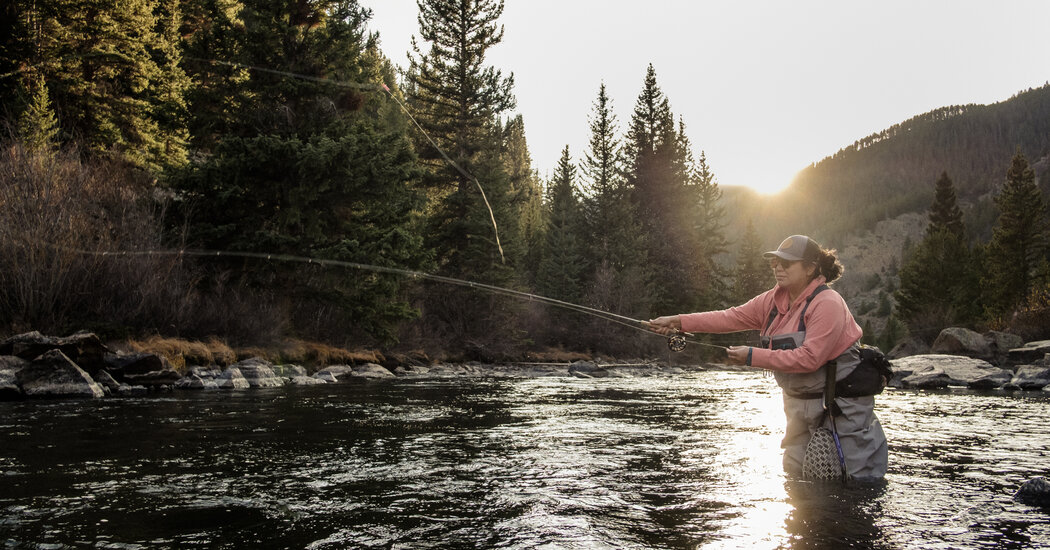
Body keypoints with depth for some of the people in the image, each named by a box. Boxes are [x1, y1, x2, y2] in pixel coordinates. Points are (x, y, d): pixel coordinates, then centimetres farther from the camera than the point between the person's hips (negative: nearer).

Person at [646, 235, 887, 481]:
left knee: (860, 478, -2)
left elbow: (809, 358, -28)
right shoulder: (774, 300, 3)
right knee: (794, 471, 14)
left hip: (843, 402, -7)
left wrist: (753, 356, -27)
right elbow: (733, 317, -2)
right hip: (799, 400, 8)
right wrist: (679, 322, -11)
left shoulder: (827, 303, -21)